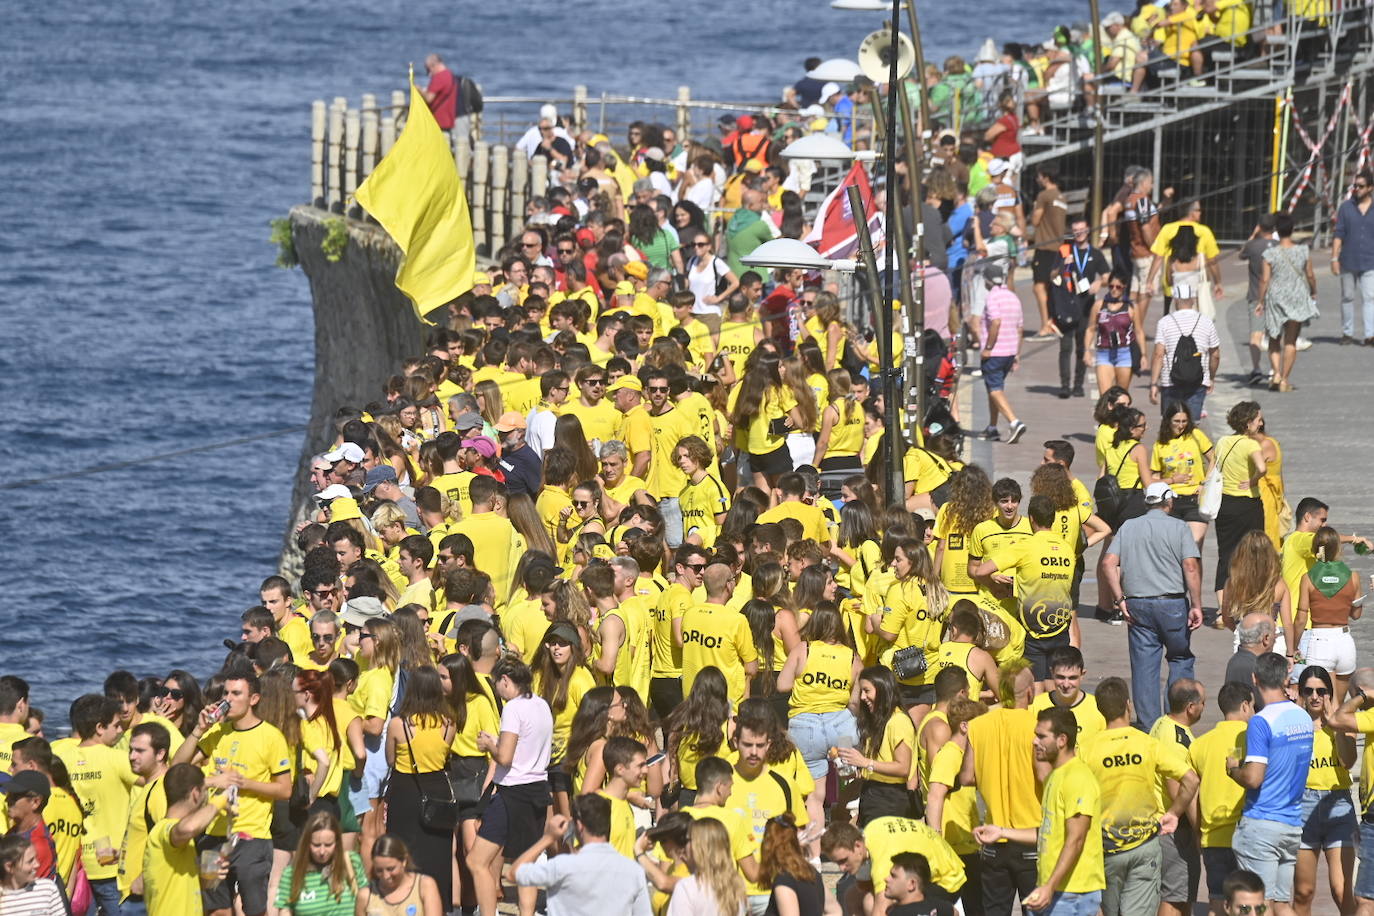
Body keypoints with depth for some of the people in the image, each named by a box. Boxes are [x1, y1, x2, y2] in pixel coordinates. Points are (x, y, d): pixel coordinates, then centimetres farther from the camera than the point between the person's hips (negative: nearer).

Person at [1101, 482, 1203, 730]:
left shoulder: (1128, 528, 9)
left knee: (1144, 665, 5)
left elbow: (1110, 563, 0)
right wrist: (1196, 605, -10)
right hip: (1173, 603, -3)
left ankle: (1148, 724, 6)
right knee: (1181, 659, 13)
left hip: (1137, 605, 3)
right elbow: (1191, 565, -11)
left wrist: (1119, 599, 1)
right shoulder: (1178, 528, -1)